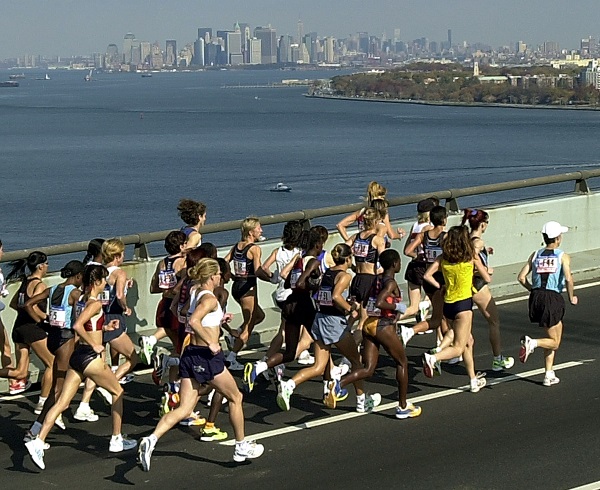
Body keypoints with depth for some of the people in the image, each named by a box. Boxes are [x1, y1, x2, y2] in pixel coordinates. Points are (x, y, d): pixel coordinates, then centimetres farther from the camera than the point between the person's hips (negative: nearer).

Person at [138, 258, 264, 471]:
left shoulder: (195, 294, 12)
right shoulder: (210, 298, -14)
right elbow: (194, 321, -30)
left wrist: (219, 319, 24)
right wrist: (211, 343, -24)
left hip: (191, 355, 8)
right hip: (207, 357, -8)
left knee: (183, 409, 2)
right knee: (235, 398, 14)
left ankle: (151, 440, -18)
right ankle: (241, 447, 25)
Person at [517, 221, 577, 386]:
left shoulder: (535, 255, 10)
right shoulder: (563, 257, -3)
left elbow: (522, 277, 3)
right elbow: (568, 279, -16)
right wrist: (571, 298, -1)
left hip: (536, 297, 5)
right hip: (554, 299, -5)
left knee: (552, 337, 22)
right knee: (554, 343, 6)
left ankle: (549, 375, 17)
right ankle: (532, 342, -23)